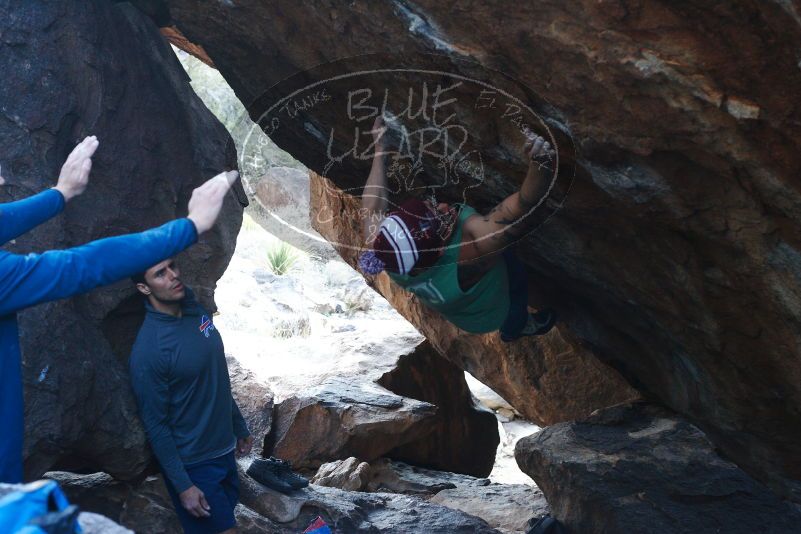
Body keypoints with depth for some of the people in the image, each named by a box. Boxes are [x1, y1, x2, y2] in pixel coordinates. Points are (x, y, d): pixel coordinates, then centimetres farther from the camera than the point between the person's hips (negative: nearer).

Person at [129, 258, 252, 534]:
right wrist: (182, 485, -15)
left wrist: (240, 427, 18)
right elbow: (155, 425, -17)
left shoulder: (196, 311, -2)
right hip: (194, 465, -7)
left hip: (224, 450, 7)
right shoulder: (148, 349, -24)